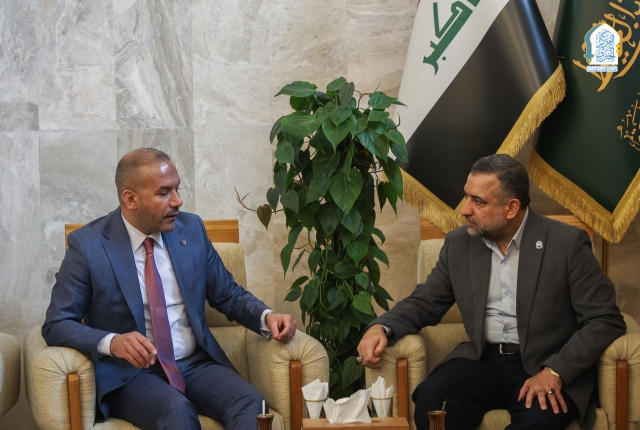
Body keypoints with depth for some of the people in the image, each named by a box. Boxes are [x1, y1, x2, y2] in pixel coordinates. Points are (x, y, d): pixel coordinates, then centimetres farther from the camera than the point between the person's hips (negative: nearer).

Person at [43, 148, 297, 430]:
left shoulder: (191, 229, 5)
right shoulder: (88, 244, -7)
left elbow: (229, 296, 14)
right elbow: (56, 325, -7)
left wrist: (266, 317, -8)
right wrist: (112, 342, -26)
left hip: (197, 364, 4)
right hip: (130, 373, -3)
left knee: (251, 404, -27)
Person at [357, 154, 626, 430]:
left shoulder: (567, 243, -8)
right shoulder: (458, 244, 5)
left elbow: (605, 320, -9)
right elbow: (424, 302, 13)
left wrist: (555, 372, -21)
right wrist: (382, 327, -9)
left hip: (548, 367, -4)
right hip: (483, 362, 4)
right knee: (429, 400, -26)